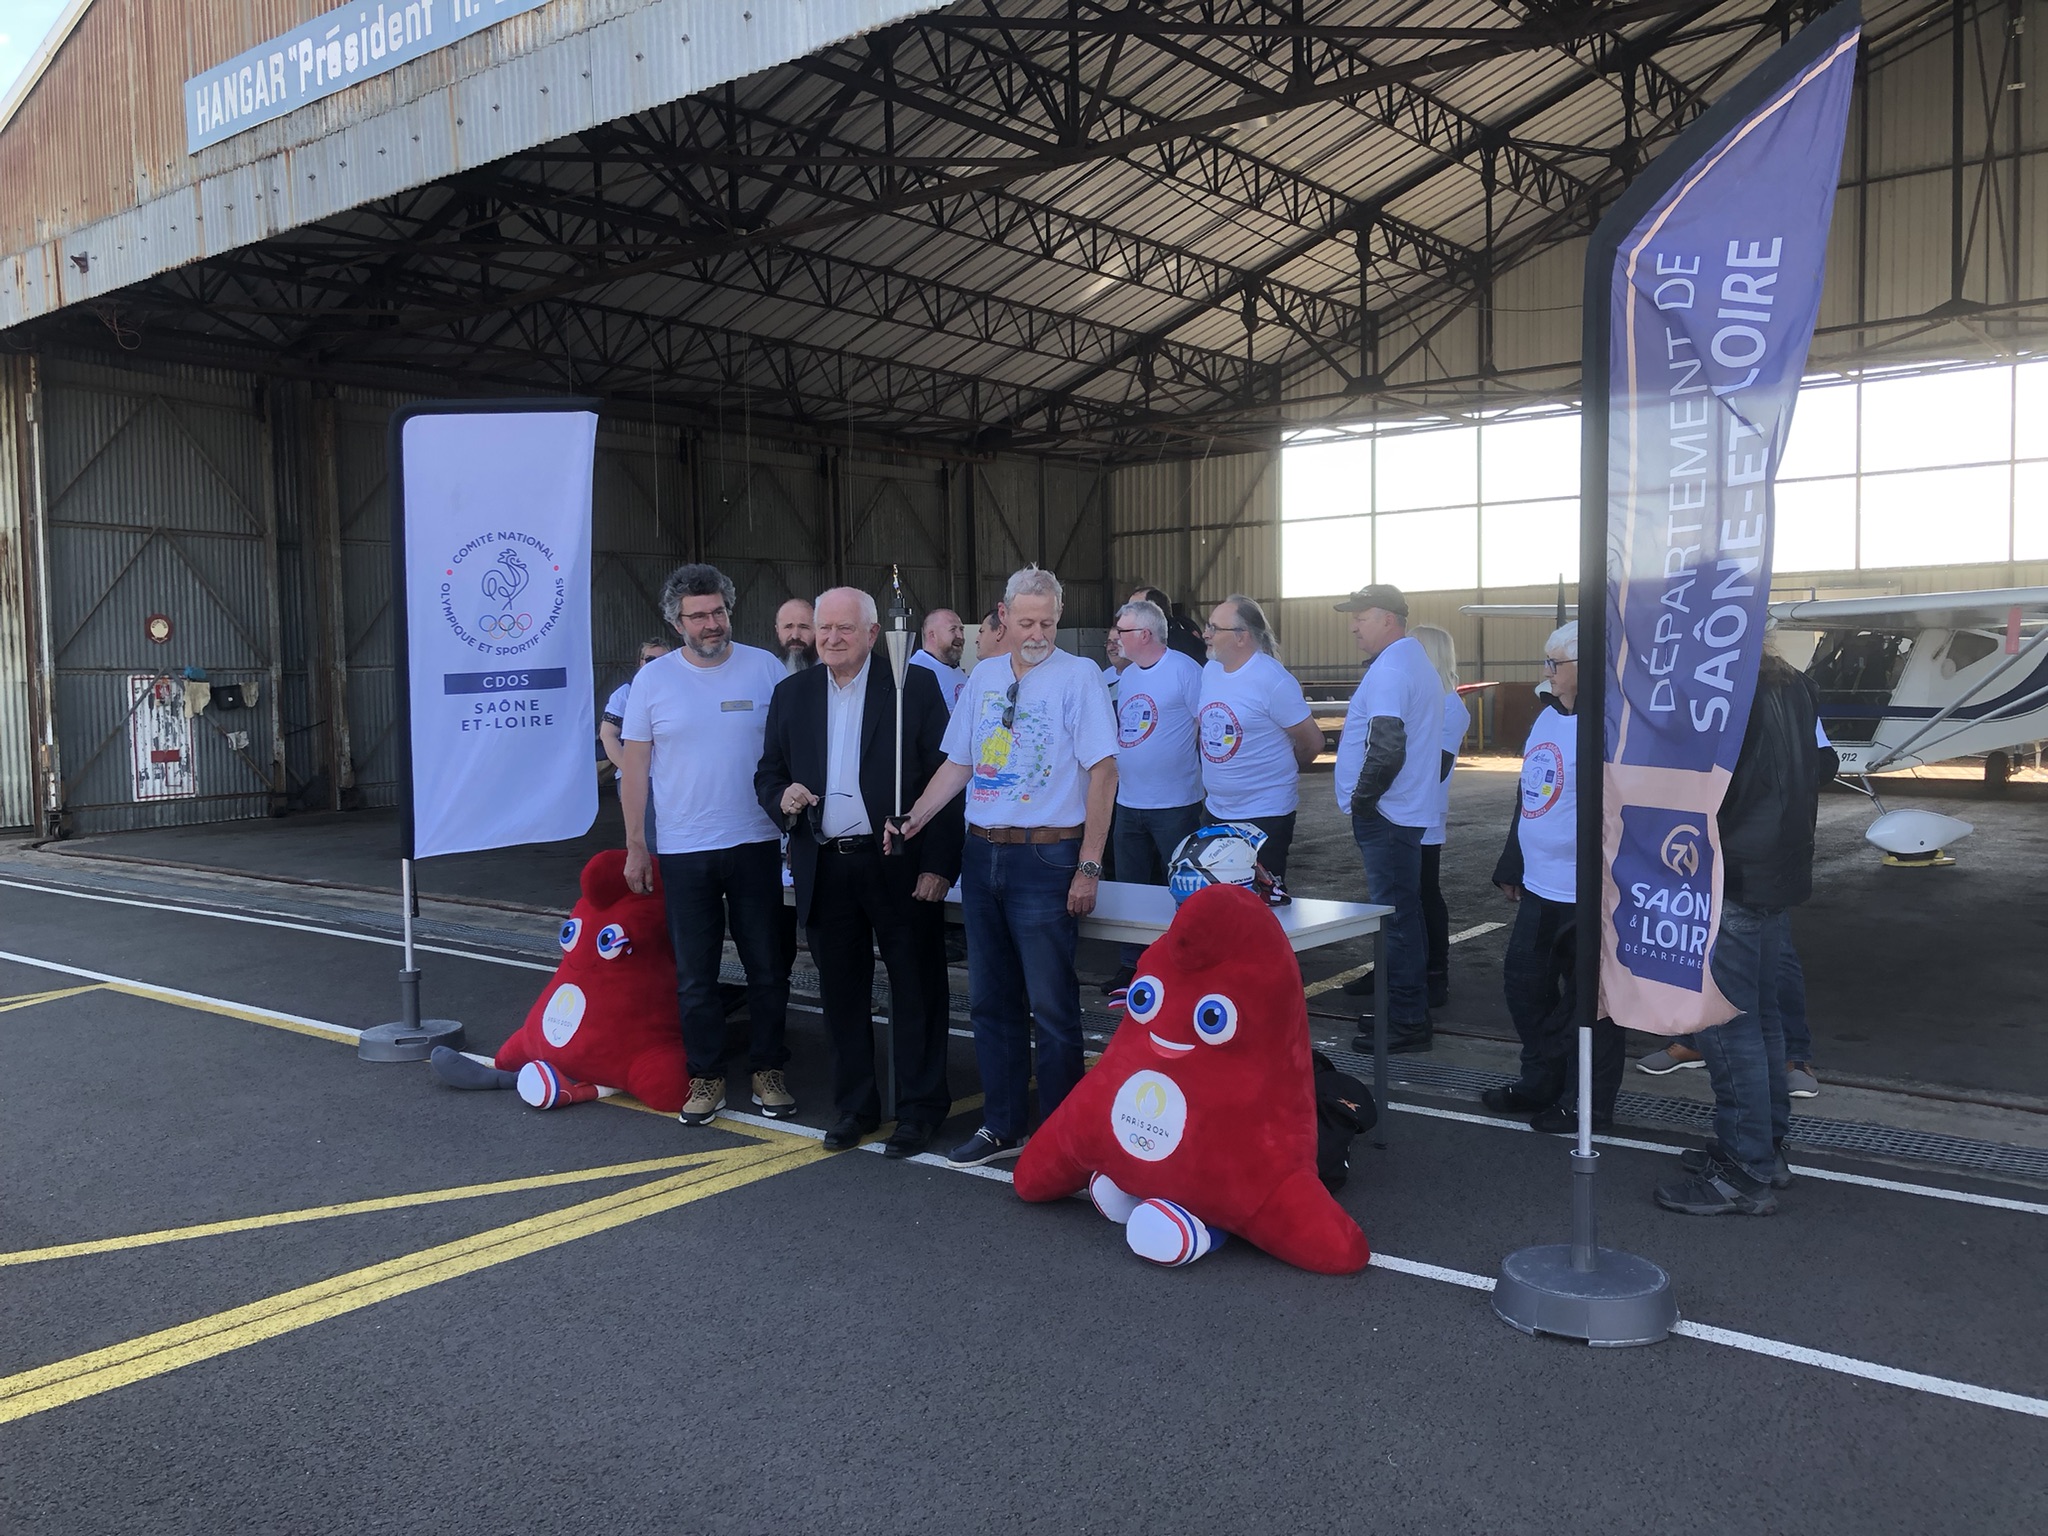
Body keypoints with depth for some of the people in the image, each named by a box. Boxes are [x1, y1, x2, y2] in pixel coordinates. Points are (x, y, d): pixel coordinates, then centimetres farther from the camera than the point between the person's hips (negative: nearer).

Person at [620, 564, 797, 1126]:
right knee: (694, 975, 8)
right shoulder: (653, 679, 0)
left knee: (767, 968, 8)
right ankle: (706, 1076, 22)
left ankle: (769, 1070, 22)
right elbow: (635, 765, 4)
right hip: (683, 850, 0)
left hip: (755, 844, 0)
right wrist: (635, 845, 2)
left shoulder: (765, 668, 0)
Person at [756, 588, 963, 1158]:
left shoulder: (915, 684, -3)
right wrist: (781, 797, -10)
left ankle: (920, 1108, 18)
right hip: (825, 869, 4)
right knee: (841, 993, 12)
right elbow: (768, 772, 15)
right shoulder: (791, 694, 10)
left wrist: (938, 864, -11)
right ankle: (853, 1105, 26)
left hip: (899, 865, -4)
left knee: (916, 991, 5)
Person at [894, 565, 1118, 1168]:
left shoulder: (1079, 675, -6)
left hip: (1046, 858, -6)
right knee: (991, 1000, 14)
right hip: (981, 853, 6)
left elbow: (1103, 771, -10)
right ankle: (1001, 1125, 27)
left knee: (1051, 1005, -1)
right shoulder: (983, 676, 10)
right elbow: (958, 763, 15)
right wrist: (910, 822, 3)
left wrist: (1089, 866, -14)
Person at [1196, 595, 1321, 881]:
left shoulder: (1273, 680, -17)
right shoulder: (1209, 671, 4)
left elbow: (1312, 742, -10)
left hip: (1265, 816, -7)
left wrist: (1280, 772, 7)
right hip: (1215, 811, 7)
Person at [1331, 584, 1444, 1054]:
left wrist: (1360, 802, -16)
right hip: (1406, 810, 11)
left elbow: (1386, 748, -28)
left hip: (1385, 816, -11)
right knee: (1404, 914, 17)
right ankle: (1405, 1009, 27)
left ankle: (1407, 1023, 2)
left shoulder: (1389, 671, -18)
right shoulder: (1416, 661, 16)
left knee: (1395, 918, -5)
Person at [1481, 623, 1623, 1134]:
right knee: (1524, 984, 17)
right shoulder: (1548, 717, 12)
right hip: (1540, 886, 9)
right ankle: (1542, 1082, 34)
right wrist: (1512, 867, 23)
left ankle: (1588, 1103, 19)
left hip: (1587, 895, -9)